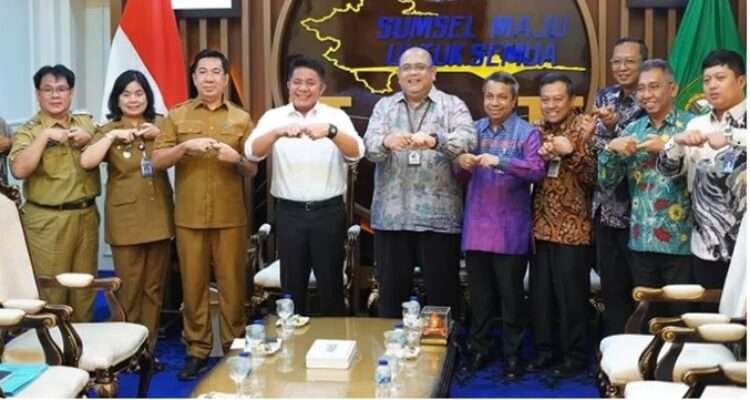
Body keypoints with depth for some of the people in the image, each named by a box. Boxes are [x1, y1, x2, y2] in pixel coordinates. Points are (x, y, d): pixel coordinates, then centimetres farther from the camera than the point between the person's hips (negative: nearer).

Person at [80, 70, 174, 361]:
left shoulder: (160, 124, 8)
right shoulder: (108, 130, 1)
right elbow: (86, 162, -14)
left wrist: (161, 134, -12)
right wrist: (112, 136, -17)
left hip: (158, 216, 3)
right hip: (126, 219, -3)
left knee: (154, 287, 10)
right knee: (129, 289, 0)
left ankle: (149, 348, 20)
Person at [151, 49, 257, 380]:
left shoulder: (241, 118, 7)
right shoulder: (177, 116, 6)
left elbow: (252, 170, 8)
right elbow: (157, 161, 0)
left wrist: (237, 158, -14)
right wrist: (185, 146, -16)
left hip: (230, 217, 0)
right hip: (189, 216, 0)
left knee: (232, 284, 3)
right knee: (193, 284, 6)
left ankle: (234, 347, 15)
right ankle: (196, 349, 17)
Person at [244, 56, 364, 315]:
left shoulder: (336, 117, 1)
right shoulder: (273, 117, 3)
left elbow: (356, 153, -14)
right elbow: (252, 152, -12)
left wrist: (330, 131, -34)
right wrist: (279, 132, -32)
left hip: (329, 211, -1)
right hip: (289, 212, 1)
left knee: (331, 283, 9)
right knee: (292, 284, 11)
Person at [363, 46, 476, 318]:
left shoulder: (453, 106, 4)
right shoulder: (384, 106, 11)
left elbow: (468, 140, -14)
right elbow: (369, 146, -4)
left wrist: (435, 141, -34)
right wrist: (386, 142, -28)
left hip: (439, 217, -2)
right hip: (392, 216, 2)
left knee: (442, 294, 7)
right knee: (391, 293, 11)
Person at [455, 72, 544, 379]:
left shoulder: (526, 132, -2)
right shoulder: (474, 129, 11)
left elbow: (537, 170, -17)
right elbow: (460, 177, 13)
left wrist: (500, 161, -27)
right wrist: (460, 163, -10)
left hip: (510, 230, -4)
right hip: (476, 227, 4)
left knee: (511, 295, 5)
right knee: (479, 294, 12)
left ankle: (512, 354, 16)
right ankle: (479, 349, 25)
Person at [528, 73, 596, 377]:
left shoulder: (585, 128, -5)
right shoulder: (536, 130, 10)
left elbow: (594, 176, -10)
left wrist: (572, 152, -23)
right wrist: (540, 158, -9)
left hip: (573, 226, -5)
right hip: (541, 223, 5)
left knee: (571, 293, 0)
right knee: (539, 291, 10)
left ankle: (576, 356, 13)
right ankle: (543, 349, 23)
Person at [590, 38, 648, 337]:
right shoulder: (606, 97, 10)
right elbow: (595, 146, 6)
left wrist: (613, 127, -26)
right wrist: (604, 126, -13)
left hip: (636, 210, -5)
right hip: (605, 208, 5)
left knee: (639, 289, 2)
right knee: (611, 287, 12)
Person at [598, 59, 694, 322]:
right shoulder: (632, 130, 10)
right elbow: (607, 182, 6)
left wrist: (668, 148, -20)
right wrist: (610, 149, -10)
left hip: (680, 242, -4)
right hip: (641, 242, 4)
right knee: (647, 318, 13)